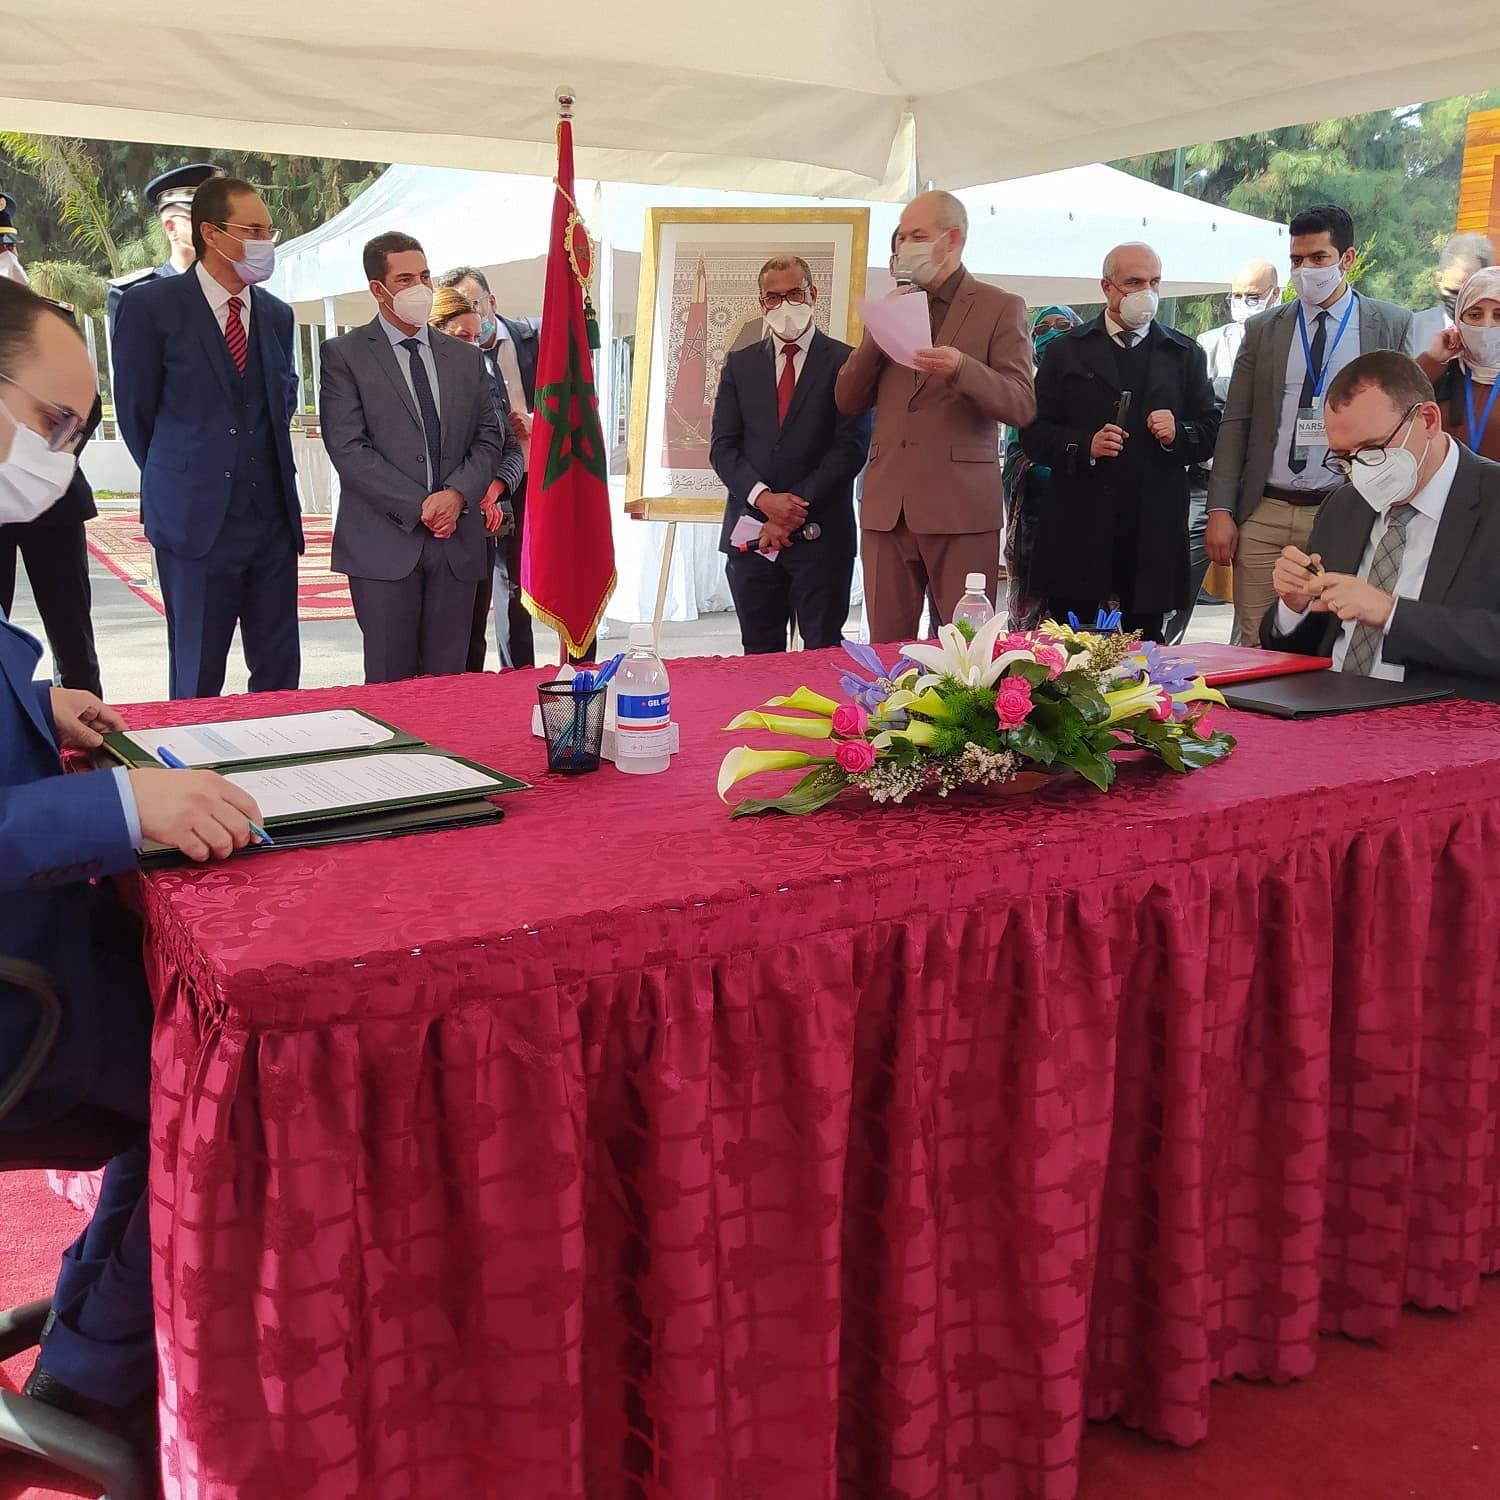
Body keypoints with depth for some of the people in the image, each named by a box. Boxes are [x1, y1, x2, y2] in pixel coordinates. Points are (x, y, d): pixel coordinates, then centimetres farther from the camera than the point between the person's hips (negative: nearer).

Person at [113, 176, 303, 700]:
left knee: (280, 672, 8)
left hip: (273, 515, 4)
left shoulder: (277, 314, 10)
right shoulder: (151, 305, -5)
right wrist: (179, 479, 9)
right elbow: (135, 412, 1)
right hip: (196, 519, -4)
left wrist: (260, 471, 12)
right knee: (197, 681, 5)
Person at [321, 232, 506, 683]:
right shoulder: (344, 355, 2)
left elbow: (489, 439, 12)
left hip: (457, 543, 4)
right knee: (390, 684, -1)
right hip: (384, 542, -3)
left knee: (448, 681, 5)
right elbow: (348, 448, -7)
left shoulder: (466, 358, 16)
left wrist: (457, 494, -7)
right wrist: (418, 506, -12)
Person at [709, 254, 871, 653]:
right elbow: (722, 446, 6)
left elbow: (851, 447, -6)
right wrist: (764, 499, -11)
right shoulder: (740, 364, 13)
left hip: (820, 533, -3)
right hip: (750, 531, 3)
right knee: (758, 655, 8)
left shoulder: (845, 362, 2)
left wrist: (796, 508, -12)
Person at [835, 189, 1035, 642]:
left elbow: (1022, 406, -6)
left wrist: (961, 368, -23)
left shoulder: (1000, 308, 4)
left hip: (960, 507, -4)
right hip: (887, 507, 4)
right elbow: (847, 401, 13)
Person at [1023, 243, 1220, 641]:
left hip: (1154, 531, 2)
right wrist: (1085, 446, -14)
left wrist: (1178, 433, -9)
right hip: (1080, 528, -1)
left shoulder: (1185, 354, 15)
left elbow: (1211, 431, 12)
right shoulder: (1067, 351, 8)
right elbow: (1033, 433, 2)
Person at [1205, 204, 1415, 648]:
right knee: (1253, 645, 2)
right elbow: (1234, 424, 8)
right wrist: (1220, 510, -1)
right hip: (1263, 515, 2)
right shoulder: (1262, 330, 10)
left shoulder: (1394, 326, 5)